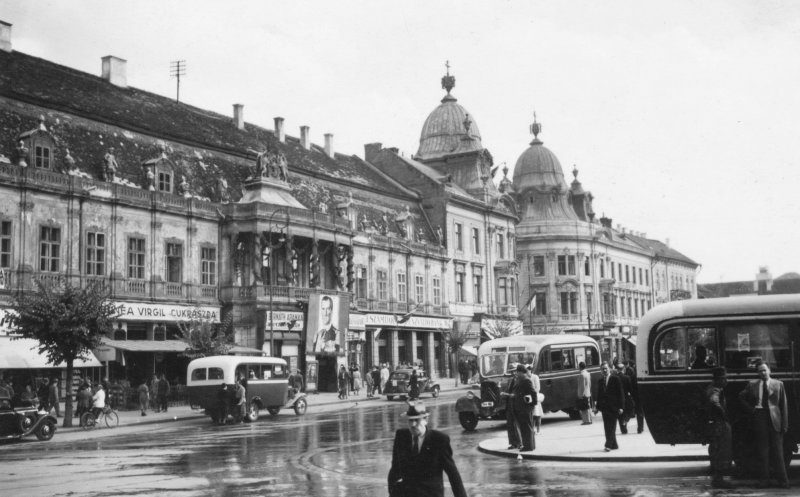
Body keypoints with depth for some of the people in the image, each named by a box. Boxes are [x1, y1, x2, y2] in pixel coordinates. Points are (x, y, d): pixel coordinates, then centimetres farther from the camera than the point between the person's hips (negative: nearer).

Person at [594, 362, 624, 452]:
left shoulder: (615, 379, -4)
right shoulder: (600, 381, 10)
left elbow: (620, 393, -5)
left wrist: (621, 407, -10)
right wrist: (597, 407, 8)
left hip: (613, 407, -5)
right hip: (604, 407, 5)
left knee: (611, 427, -7)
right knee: (607, 428, 6)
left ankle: (608, 445, -9)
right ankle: (614, 445, 15)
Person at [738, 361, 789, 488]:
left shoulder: (778, 384, 4)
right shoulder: (752, 384, 7)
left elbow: (784, 405, 2)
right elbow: (741, 396, 19)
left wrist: (785, 424, -4)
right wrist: (750, 409, 5)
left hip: (775, 420, -1)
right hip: (759, 419, 1)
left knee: (778, 452, 1)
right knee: (762, 451, 4)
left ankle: (782, 480, 7)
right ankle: (764, 479, 11)